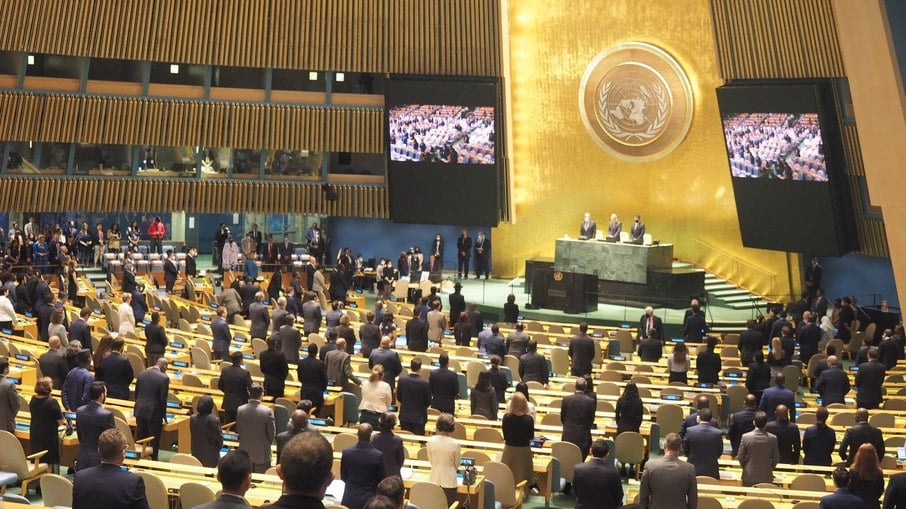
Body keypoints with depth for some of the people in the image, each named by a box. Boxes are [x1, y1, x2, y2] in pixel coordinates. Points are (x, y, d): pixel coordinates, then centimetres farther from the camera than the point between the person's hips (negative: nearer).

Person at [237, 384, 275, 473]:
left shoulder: (240, 410, -9)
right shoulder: (268, 411, -19)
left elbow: (237, 430, 3)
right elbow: (272, 434, -10)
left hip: (245, 453, 4)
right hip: (262, 454, -3)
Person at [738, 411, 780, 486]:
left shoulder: (746, 437, -12)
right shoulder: (773, 438, -10)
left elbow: (740, 457, -5)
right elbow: (776, 459, 0)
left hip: (749, 477, 0)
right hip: (766, 477, 1)